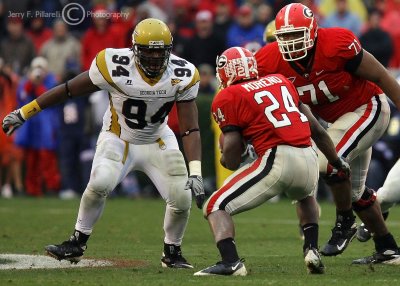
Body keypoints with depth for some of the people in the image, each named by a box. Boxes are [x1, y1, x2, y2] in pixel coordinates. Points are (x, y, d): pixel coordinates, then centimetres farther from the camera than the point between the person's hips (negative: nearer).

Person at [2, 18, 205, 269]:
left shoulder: (182, 76, -19)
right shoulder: (115, 67, -25)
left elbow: (191, 129, -15)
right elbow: (68, 90, -15)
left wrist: (195, 172, -28)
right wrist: (22, 114, -11)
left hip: (158, 142, 2)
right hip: (118, 139, -2)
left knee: (182, 197, -13)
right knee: (101, 183, -29)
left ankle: (172, 253, 14)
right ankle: (77, 243, -9)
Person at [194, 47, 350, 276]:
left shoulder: (228, 97, 6)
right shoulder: (281, 81, 22)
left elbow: (232, 161, 1)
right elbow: (317, 130, 23)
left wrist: (225, 159, 25)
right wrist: (338, 163, 35)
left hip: (277, 160, -6)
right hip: (309, 160, 6)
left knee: (216, 207, 5)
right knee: (306, 196, 40)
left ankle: (231, 262, -17)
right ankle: (312, 250, 22)